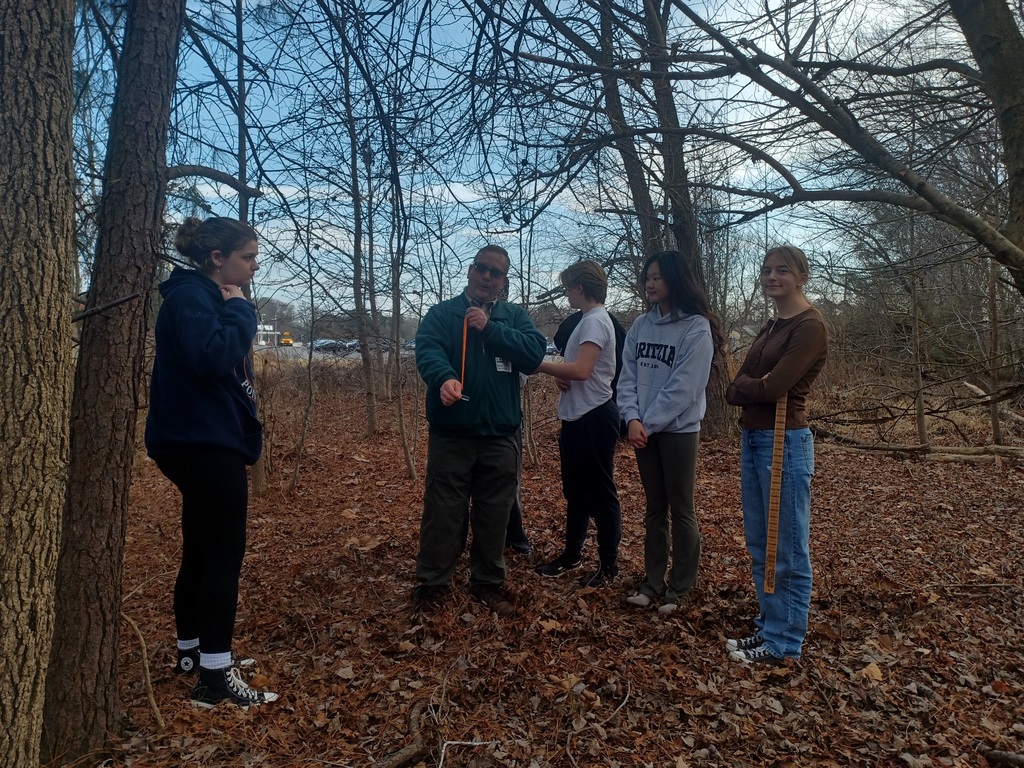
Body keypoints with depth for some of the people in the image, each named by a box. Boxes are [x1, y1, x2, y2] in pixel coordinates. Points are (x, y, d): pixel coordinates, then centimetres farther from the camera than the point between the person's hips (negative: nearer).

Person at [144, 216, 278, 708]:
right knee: (224, 558, -6)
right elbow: (212, 356, -31)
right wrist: (240, 309, -20)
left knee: (201, 553, 18)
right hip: (206, 445, -10)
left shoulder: (204, 296, 17)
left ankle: (190, 651, 32)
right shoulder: (190, 295, -14)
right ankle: (215, 677, 0)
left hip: (203, 444, 10)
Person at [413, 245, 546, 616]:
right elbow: (427, 349, -16)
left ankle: (488, 581, 27)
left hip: (499, 434, 2)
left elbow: (535, 353, -7)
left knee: (494, 513, 12)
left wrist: (491, 328, -15)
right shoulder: (442, 313, 3)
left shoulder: (515, 316, 10)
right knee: (442, 511, 4)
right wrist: (444, 377, -37)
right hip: (451, 433, -2)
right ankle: (432, 582, 20)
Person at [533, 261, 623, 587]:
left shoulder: (595, 320, -15)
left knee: (600, 493, 1)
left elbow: (581, 370, -25)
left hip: (594, 418, -10)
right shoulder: (587, 320, 16)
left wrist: (539, 365, -15)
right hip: (576, 418, 10)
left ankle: (609, 565, 13)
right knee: (575, 491, 18)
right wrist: (558, 376, -3)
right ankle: (572, 554, 31)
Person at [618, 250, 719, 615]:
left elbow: (683, 388, -16)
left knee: (681, 510, 5)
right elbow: (628, 377, 4)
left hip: (679, 430, -5)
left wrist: (649, 424, -14)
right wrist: (632, 419, -10)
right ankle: (653, 580, 24)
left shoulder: (697, 328, -11)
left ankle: (680, 587, 18)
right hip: (643, 430, 6)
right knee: (654, 509, 14)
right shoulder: (640, 325, 7)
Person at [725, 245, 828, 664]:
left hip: (785, 442, -9)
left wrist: (745, 384, -2)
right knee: (759, 545, 16)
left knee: (788, 551, 3)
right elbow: (734, 390, 10)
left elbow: (773, 387, -20)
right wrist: (754, 384, -10)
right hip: (752, 439, 9)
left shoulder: (810, 326, -11)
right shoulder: (770, 328, 15)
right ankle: (768, 626, 30)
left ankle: (784, 642, 16)